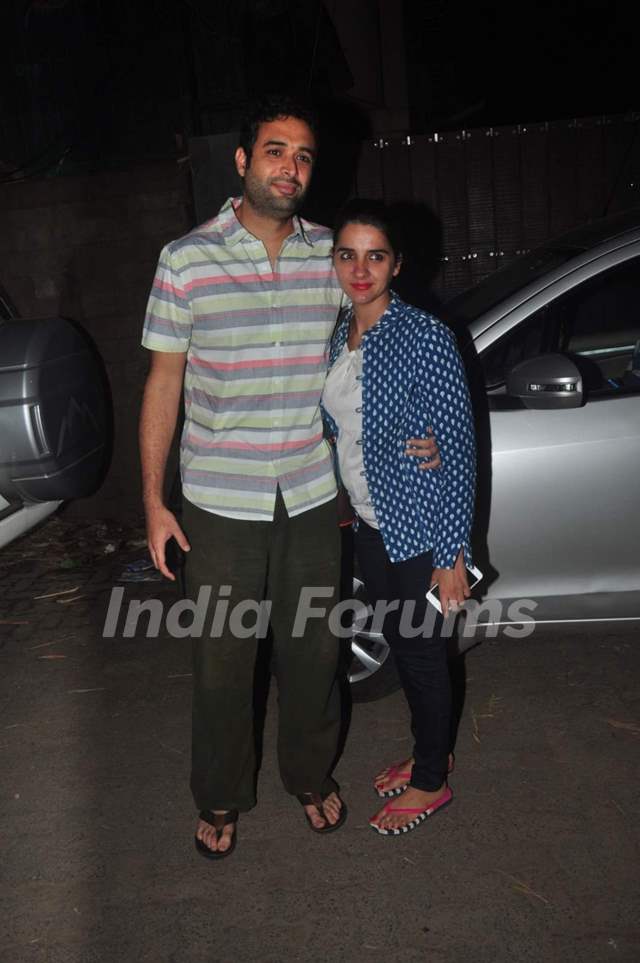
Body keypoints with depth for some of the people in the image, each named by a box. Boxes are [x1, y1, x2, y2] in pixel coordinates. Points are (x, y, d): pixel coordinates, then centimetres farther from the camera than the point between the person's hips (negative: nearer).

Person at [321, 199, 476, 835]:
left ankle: (431, 782, 29)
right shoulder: (338, 336, 3)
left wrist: (453, 553, -18)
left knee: (420, 650, 8)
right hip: (368, 524, 7)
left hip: (418, 526, -7)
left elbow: (458, 448, -17)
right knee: (398, 642, 20)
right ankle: (429, 752, 42)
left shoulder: (424, 337, -18)